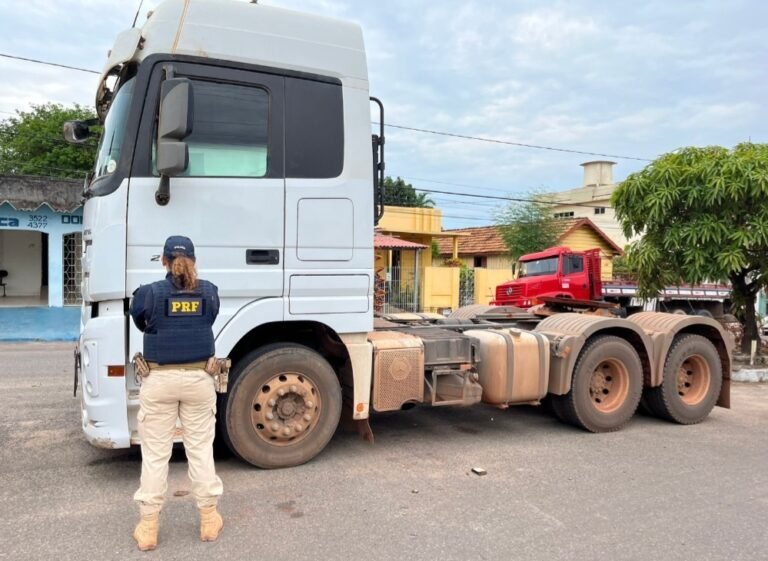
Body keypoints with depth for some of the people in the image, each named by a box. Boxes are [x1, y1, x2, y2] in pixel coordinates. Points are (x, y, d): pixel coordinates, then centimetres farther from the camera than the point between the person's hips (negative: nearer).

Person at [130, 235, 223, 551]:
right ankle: (209, 520, 21)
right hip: (198, 378, 2)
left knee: (155, 453, 8)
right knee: (200, 448, 12)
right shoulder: (209, 291, -2)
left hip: (160, 380, -2)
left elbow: (141, 323, 10)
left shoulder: (149, 293, -8)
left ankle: (148, 528, 17)